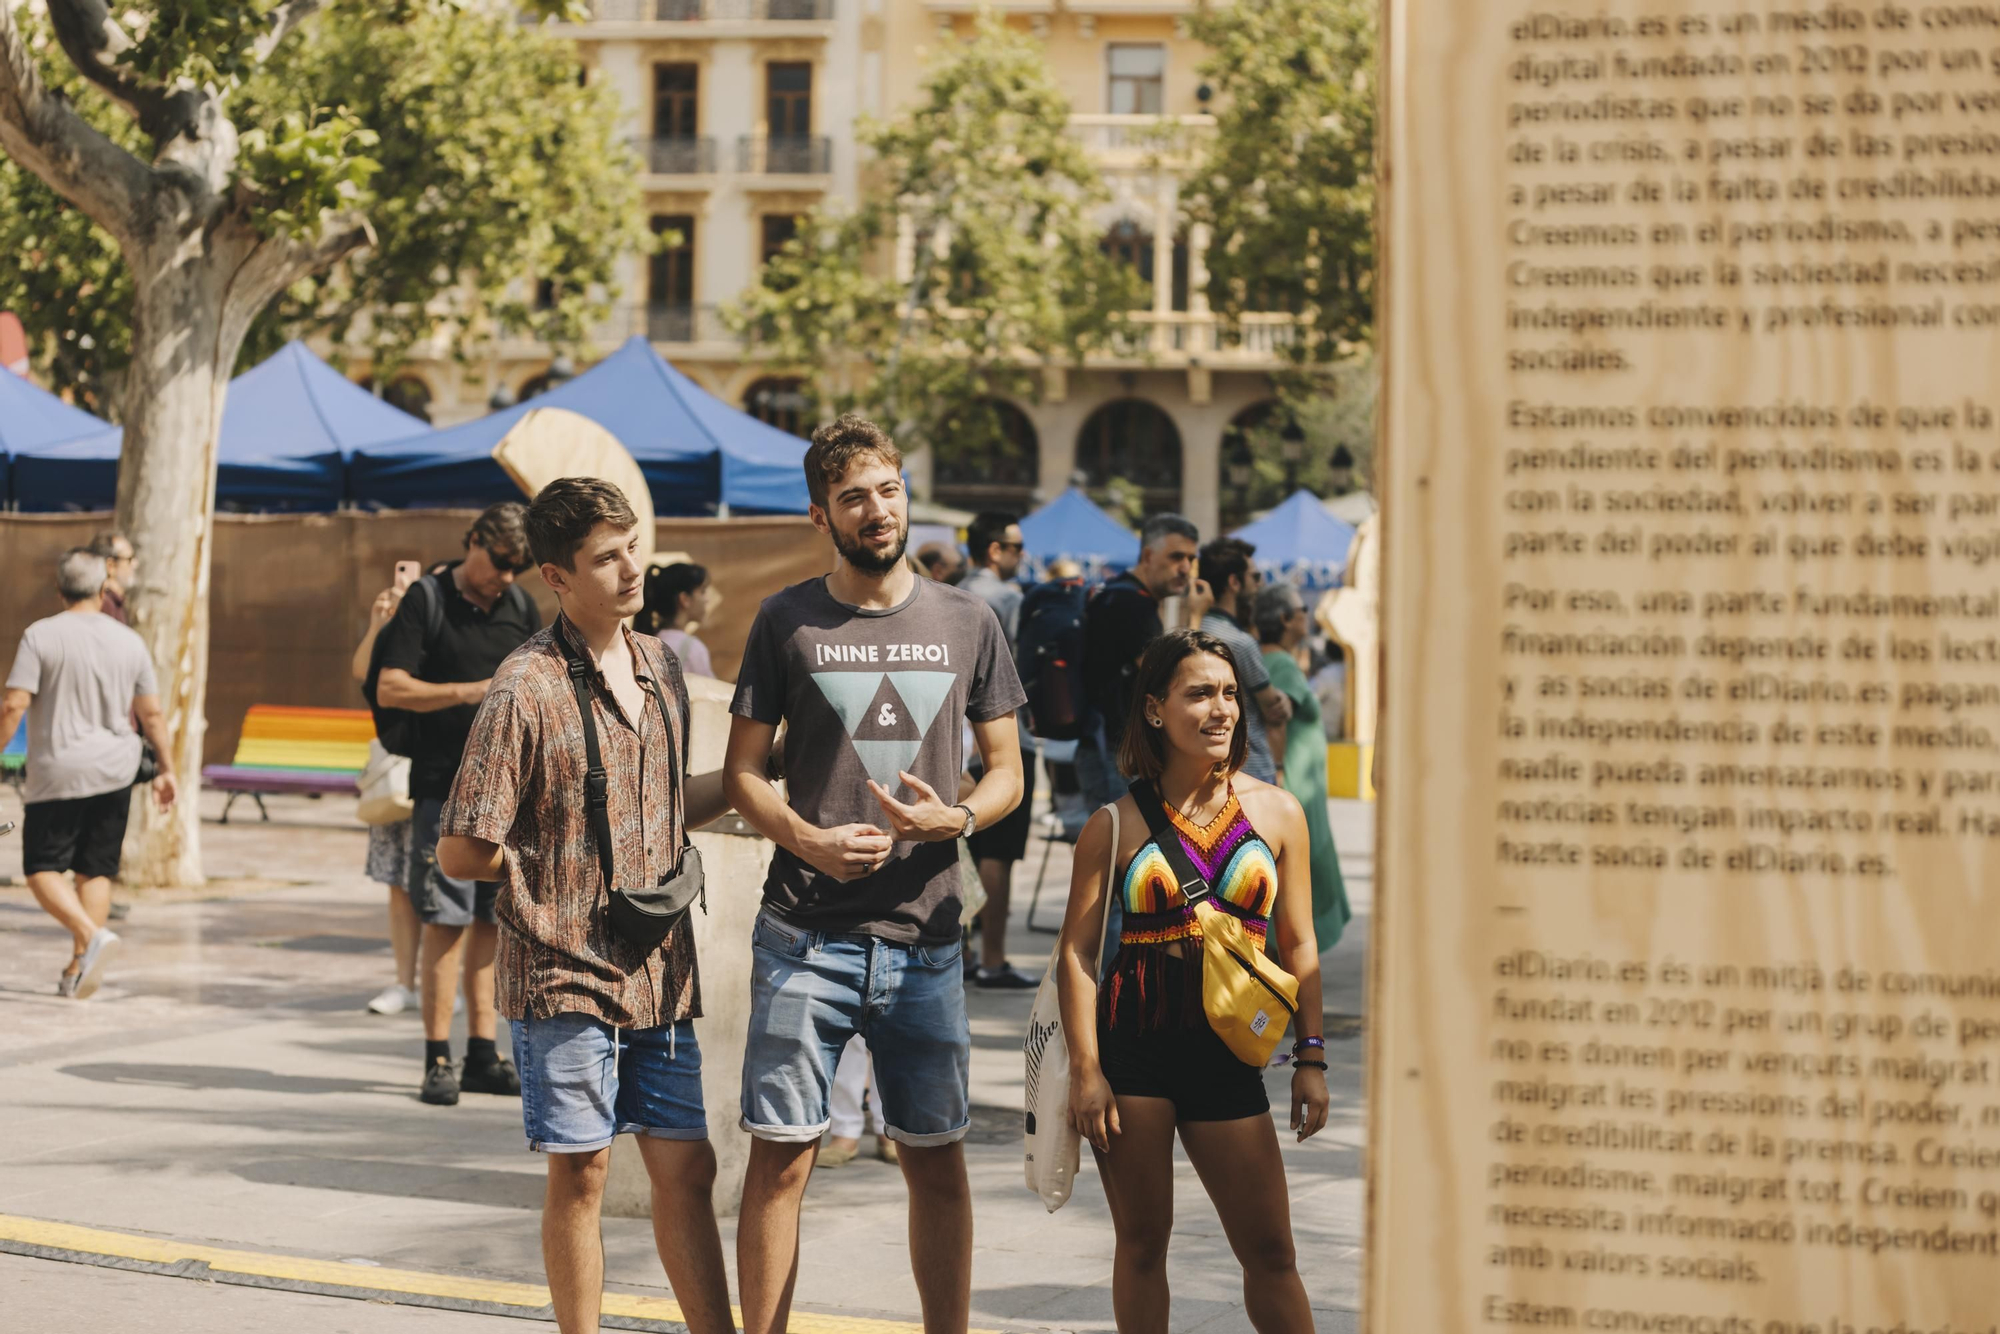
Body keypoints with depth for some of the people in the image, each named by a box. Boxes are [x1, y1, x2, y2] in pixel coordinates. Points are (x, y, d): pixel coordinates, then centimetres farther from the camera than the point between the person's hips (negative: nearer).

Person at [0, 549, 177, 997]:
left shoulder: (40, 636, -6)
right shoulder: (129, 641, 4)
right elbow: (151, 714, 8)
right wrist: (166, 770, 15)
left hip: (57, 774, -4)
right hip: (115, 774, 4)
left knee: (43, 868, 2)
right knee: (96, 871, 10)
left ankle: (92, 935, -21)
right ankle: (78, 972, 7)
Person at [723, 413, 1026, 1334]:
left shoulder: (966, 622, 7)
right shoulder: (786, 621, 3)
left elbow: (1006, 772, 11)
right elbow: (742, 773, 5)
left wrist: (954, 819, -11)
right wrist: (808, 839, -14)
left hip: (925, 936, 2)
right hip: (805, 935, -1)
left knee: (937, 1161, 8)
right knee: (782, 1158, 0)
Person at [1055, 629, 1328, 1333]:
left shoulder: (1276, 812, 7)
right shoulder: (1115, 825, 0)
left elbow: (1298, 944, 10)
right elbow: (1077, 950, -2)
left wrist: (1311, 1058, 4)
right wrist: (1086, 1070, -9)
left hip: (1228, 1055, 1)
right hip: (1131, 1045, -1)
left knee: (1270, 1253, 0)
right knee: (1142, 1242, 5)